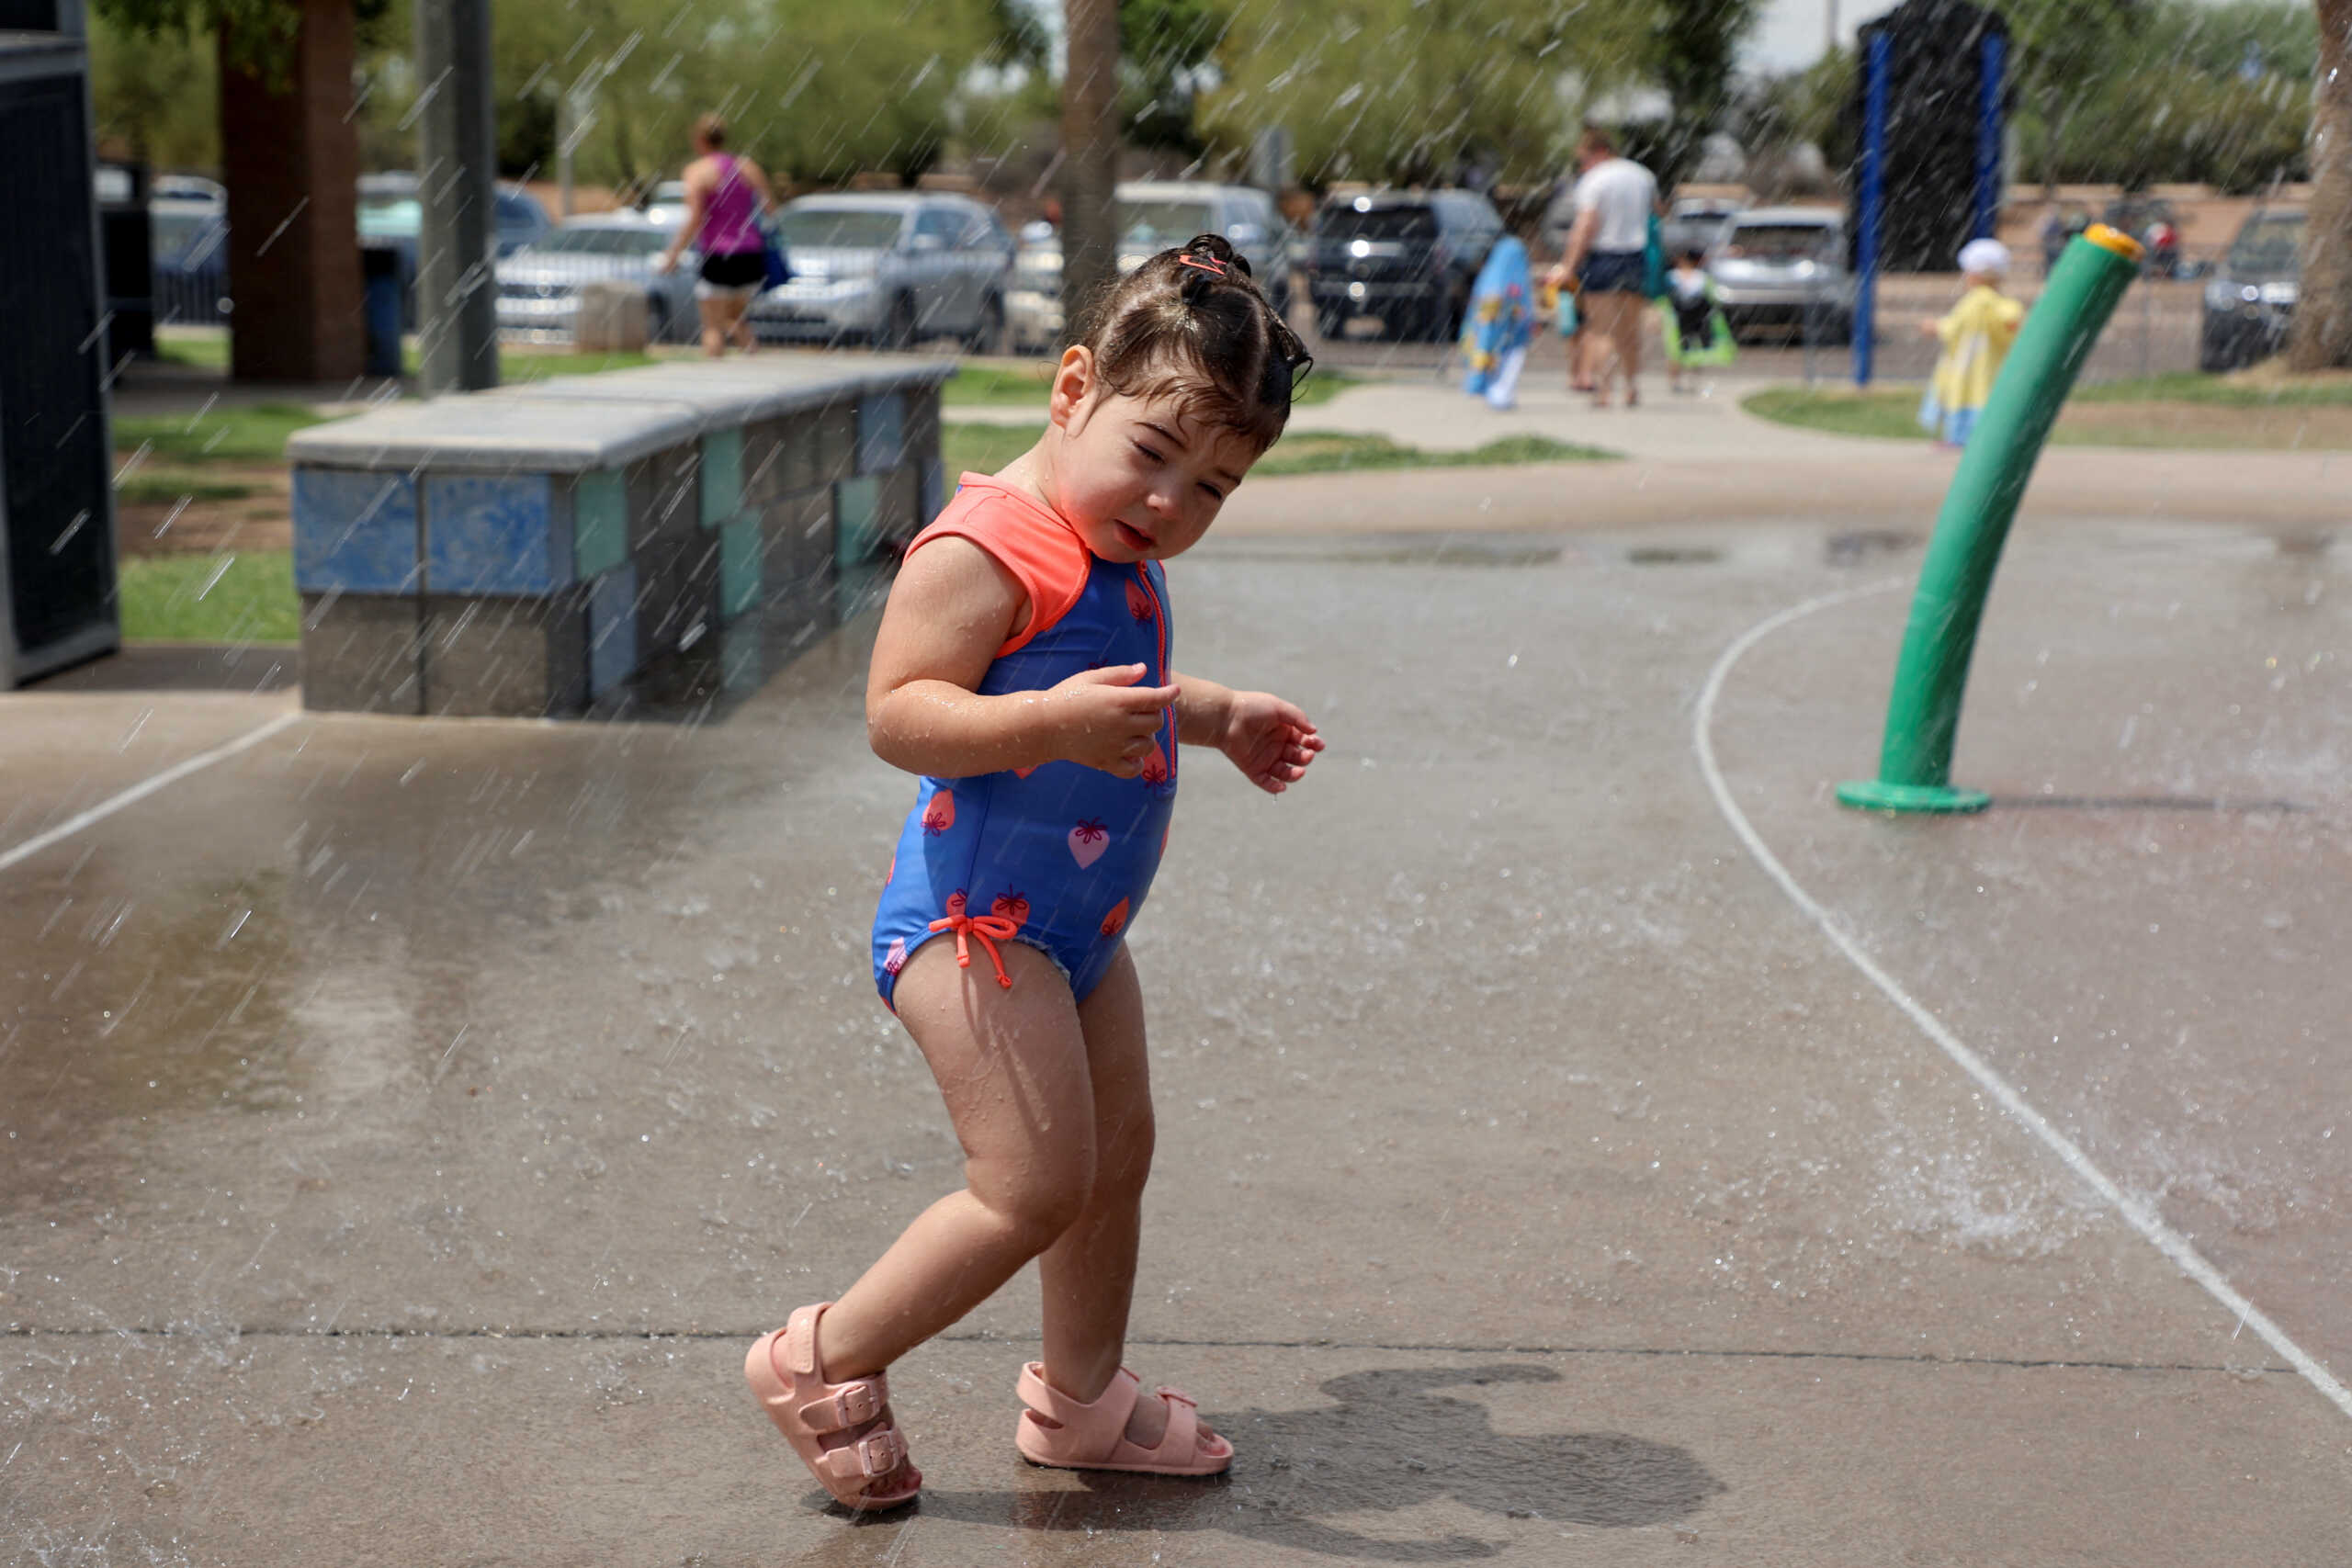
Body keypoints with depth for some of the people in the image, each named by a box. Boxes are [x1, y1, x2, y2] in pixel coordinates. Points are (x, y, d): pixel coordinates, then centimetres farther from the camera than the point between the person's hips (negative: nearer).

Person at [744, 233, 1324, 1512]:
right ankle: (824, 1359, 5)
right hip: (977, 918, -10)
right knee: (1039, 1182, -12)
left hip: (1074, 925, 10)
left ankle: (1081, 1397, 35)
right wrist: (1052, 721, -39)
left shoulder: (1121, 560, 12)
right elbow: (897, 714, -29)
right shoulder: (986, 546, -20)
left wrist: (1217, 717, 27)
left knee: (1118, 1153, 18)